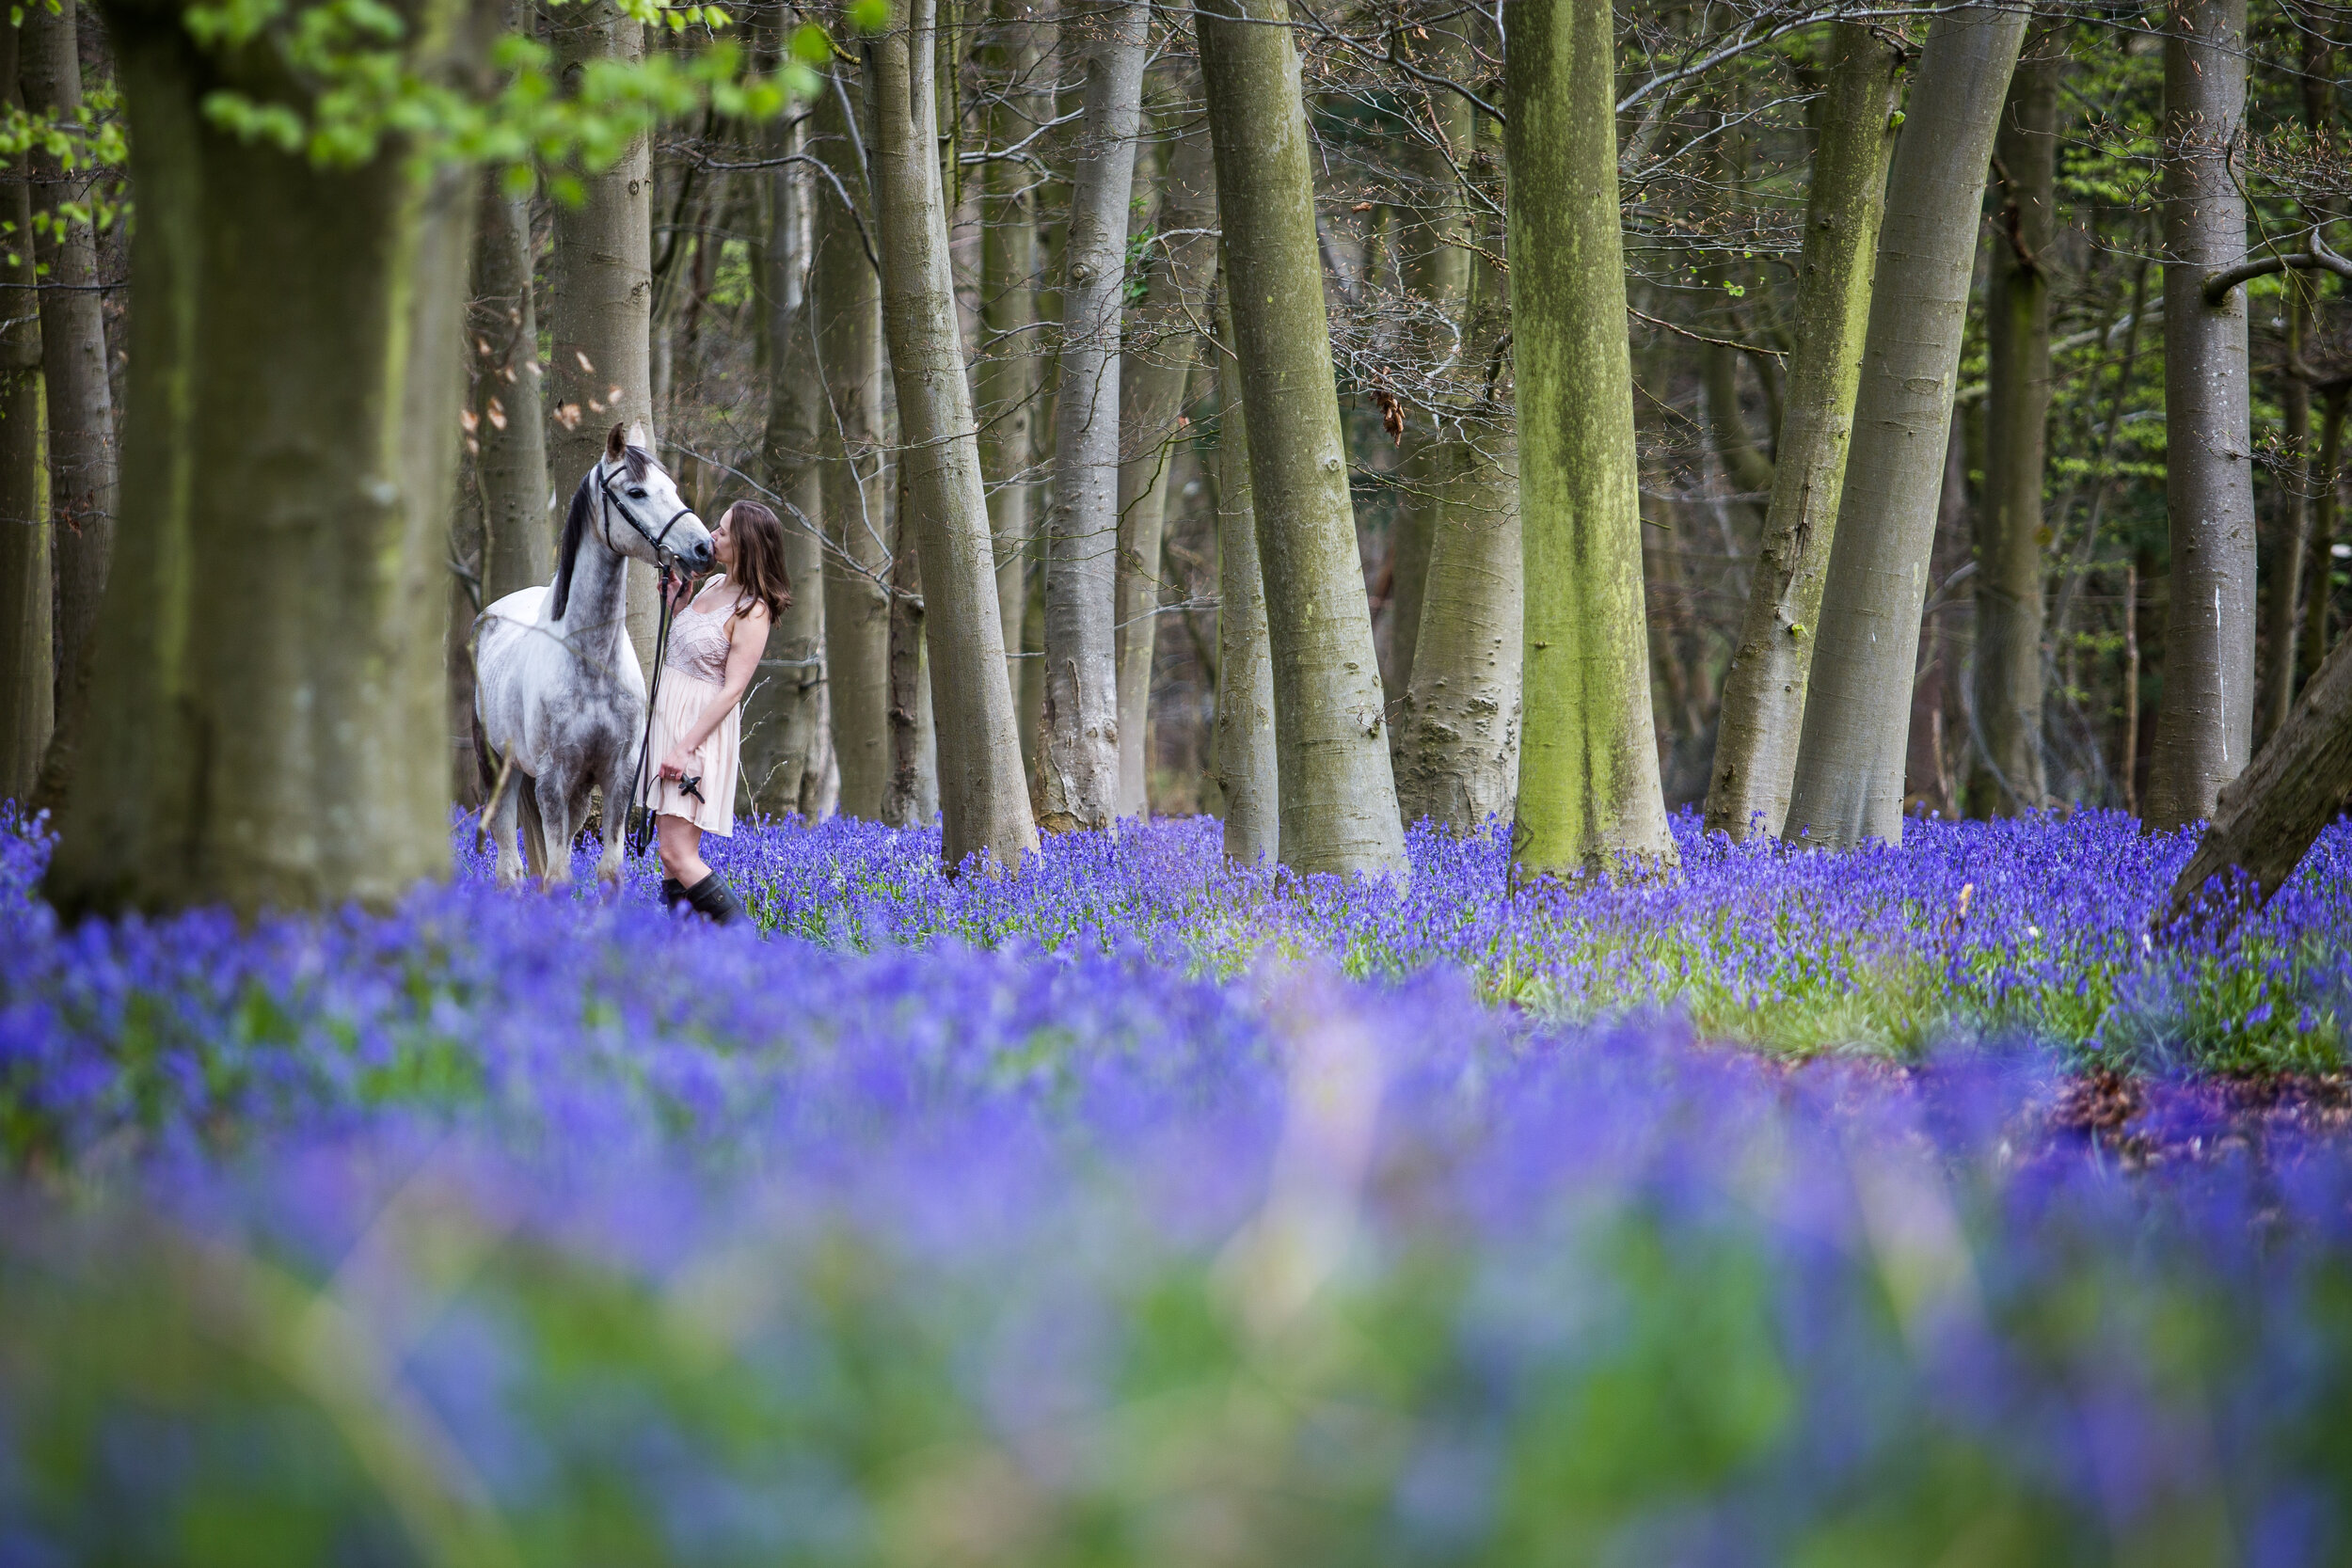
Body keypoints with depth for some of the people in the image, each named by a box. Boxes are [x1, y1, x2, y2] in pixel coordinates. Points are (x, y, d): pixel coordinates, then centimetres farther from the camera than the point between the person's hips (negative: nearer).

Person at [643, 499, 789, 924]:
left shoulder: (753, 611, -16)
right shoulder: (713, 585, 9)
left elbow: (733, 689, -19)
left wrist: (685, 747, -22)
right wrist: (675, 602, 8)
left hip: (703, 726, -9)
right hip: (667, 715, 9)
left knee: (678, 854, -15)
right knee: (670, 853, 8)